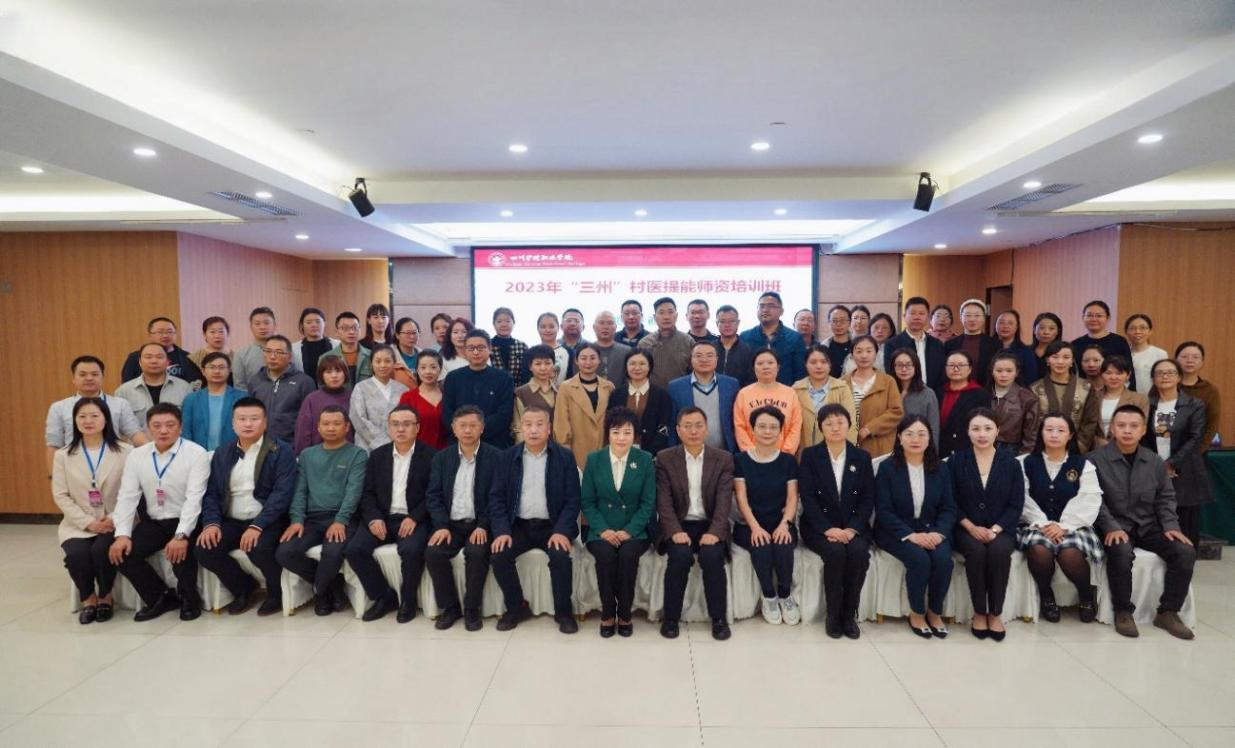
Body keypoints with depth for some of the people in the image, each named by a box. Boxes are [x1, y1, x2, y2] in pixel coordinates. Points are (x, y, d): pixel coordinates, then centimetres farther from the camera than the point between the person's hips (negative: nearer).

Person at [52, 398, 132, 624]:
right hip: (78, 524, 2)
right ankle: (88, 598, 3)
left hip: (114, 523, -2)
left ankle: (105, 596, 1)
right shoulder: (63, 455, 6)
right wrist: (88, 522, -10)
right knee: (77, 554, -27)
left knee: (102, 551, -30)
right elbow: (60, 495, 2)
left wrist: (114, 519, -17)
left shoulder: (125, 452, -1)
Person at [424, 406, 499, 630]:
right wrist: (441, 525, -11)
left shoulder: (496, 457, -3)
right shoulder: (441, 457, 8)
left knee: (477, 552, -31)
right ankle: (449, 607, -2)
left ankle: (472, 608, -9)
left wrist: (483, 526, -17)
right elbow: (433, 495, 3)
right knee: (433, 553, -22)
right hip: (451, 523, 3)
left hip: (480, 524, -3)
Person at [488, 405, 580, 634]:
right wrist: (502, 531, -12)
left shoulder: (565, 457, -2)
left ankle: (563, 612, -5)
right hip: (518, 525, 2)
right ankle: (516, 607, 3)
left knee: (561, 557, -28)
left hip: (552, 526, -2)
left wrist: (561, 531, -18)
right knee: (499, 556, -21)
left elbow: (572, 499, -5)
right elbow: (497, 497, 2)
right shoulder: (507, 457, 4)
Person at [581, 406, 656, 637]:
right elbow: (587, 501, 1)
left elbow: (648, 502, -2)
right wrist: (603, 529, -14)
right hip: (601, 530, 1)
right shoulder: (593, 459, 1)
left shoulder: (645, 460, 0)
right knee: (605, 554, -30)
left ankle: (624, 613, -11)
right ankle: (607, 613, -10)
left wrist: (629, 531, -15)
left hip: (634, 530, 0)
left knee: (628, 554, -31)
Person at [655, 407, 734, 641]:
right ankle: (671, 617, -9)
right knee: (680, 556, -29)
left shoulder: (724, 459, 3)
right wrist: (676, 531, -20)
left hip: (710, 526, 0)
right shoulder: (665, 458, 2)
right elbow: (664, 501, -5)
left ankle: (719, 618, -7)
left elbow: (724, 501, -6)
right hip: (679, 525, 0)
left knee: (712, 556, -28)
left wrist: (714, 532, -21)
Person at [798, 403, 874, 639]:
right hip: (819, 527, -2)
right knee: (836, 552, -31)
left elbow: (868, 499, 2)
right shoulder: (809, 455, 2)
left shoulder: (862, 457, 8)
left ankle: (849, 614, -12)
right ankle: (833, 615, -13)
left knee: (859, 552, -30)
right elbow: (808, 498, -6)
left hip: (854, 527, 2)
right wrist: (827, 528, -19)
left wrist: (852, 529, -13)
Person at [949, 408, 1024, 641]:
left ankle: (996, 613, -13)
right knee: (976, 551, -32)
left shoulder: (1010, 462, 4)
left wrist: (995, 529, -13)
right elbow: (950, 501, 0)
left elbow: (1016, 504, 1)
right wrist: (971, 527, -13)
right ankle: (979, 613, -14)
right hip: (966, 528, -1)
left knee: (999, 551, -32)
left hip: (1000, 529, 1)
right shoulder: (956, 460, 1)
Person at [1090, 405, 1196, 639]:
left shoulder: (1156, 462, 9)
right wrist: (1112, 527, -20)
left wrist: (1171, 525, -3)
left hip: (1149, 526, 5)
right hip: (1115, 527, -5)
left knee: (1186, 552, -19)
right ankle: (1123, 611, -14)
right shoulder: (1096, 460, -6)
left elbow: (1165, 498, 13)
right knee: (1121, 553, -35)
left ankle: (1168, 612, -3)